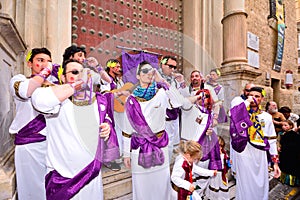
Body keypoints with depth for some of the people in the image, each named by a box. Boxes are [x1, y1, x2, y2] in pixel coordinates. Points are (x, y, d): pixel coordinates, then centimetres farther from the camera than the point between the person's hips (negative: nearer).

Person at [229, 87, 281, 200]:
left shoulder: (267, 117, 3)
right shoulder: (240, 113, -4)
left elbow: (272, 140, 6)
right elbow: (232, 113, -30)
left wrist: (275, 162, 5)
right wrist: (246, 102, -20)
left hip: (260, 157, 3)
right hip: (243, 156, -2)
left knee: (260, 187, 18)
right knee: (245, 187, 11)